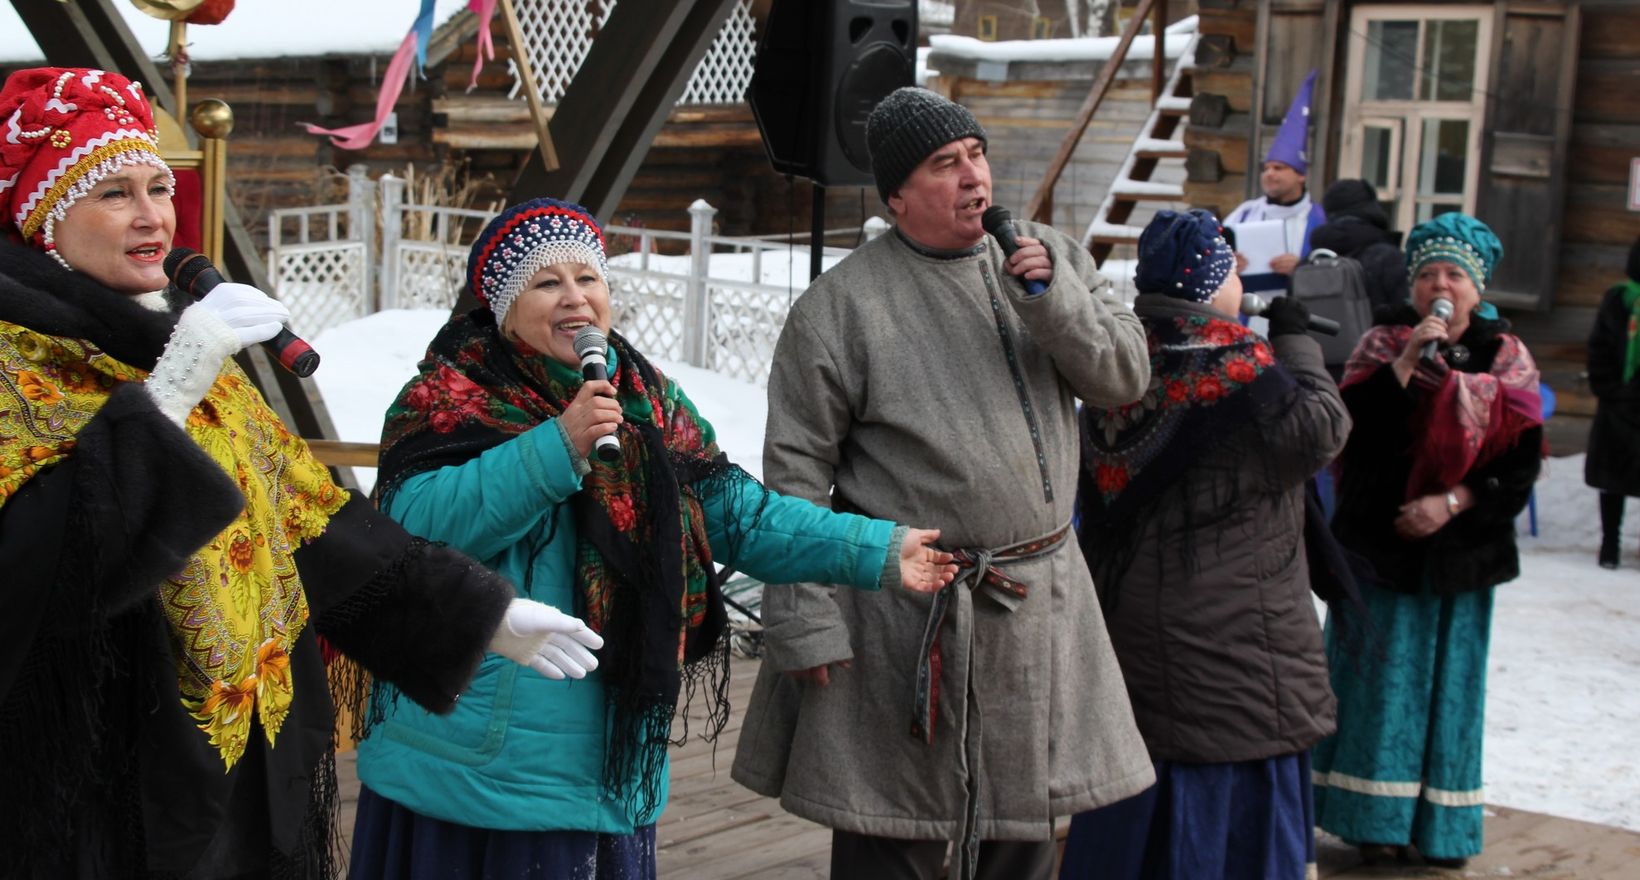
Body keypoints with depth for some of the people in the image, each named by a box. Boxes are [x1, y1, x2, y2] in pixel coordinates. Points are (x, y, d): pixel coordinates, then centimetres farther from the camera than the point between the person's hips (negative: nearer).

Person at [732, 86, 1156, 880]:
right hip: (907, 614, -5)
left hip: (1038, 601, 5)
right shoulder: (843, 304, -8)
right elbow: (795, 471, -9)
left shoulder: (1051, 258, 7)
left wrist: (1054, 297, -14)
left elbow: (1124, 380, 3)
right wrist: (805, 624, -12)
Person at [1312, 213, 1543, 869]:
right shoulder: (1384, 344, 1)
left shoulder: (1505, 357, 4)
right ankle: (1377, 816, 7)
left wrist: (1453, 502, -13)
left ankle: (1441, 823, 14)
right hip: (1383, 541, -2)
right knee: (1383, 674, -1)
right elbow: (1356, 424, -15)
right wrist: (1408, 360, -22)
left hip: (1462, 546, 2)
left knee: (1449, 679, 6)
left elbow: (1522, 458, -2)